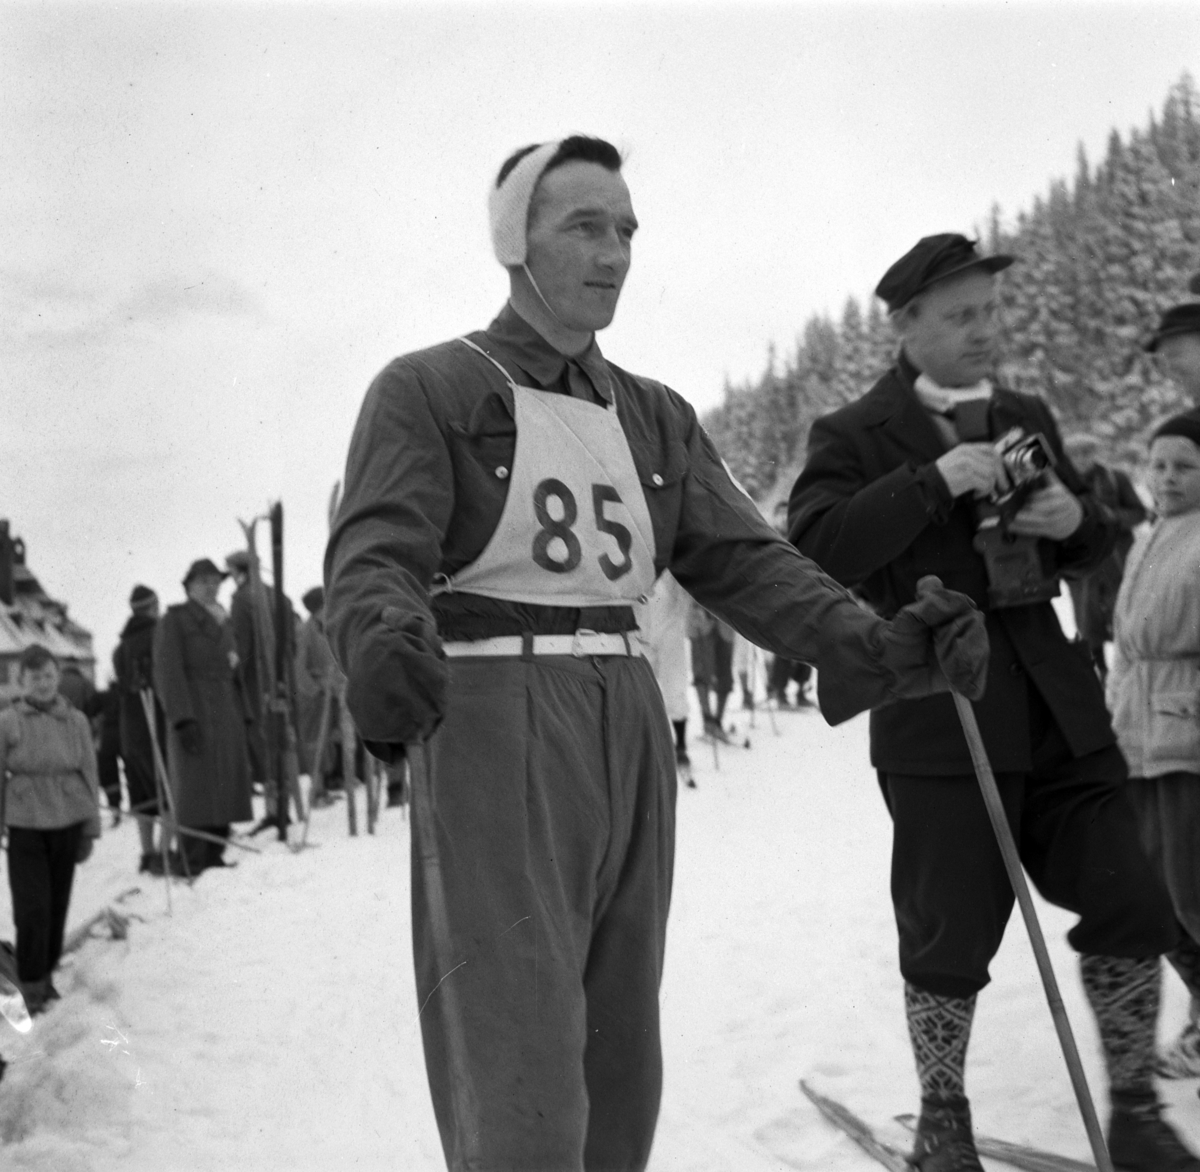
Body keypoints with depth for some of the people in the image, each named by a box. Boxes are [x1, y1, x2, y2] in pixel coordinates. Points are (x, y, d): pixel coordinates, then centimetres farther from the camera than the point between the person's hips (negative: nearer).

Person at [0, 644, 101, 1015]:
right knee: (32, 906, -7)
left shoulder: (75, 721, 1)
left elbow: (89, 776, 6)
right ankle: (31, 984, 5)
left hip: (67, 822, 2)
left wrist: (90, 831, 6)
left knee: (58, 904, 9)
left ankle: (47, 973, 26)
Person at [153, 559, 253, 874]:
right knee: (195, 788, -10)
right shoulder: (174, 621, 0)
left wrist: (243, 718, 14)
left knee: (225, 788, 4)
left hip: (226, 717, 7)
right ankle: (195, 863, -11)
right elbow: (168, 673, -9)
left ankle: (214, 857, 9)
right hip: (193, 717, -7)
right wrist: (182, 718, -18)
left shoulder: (222, 625, 22)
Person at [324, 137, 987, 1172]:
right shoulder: (428, 390, -1)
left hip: (631, 733, 6)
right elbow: (376, 554, -14)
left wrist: (877, 644, -13)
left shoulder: (654, 418, 16)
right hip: (493, 731, -6)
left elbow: (742, 559, 5)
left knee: (620, 1073, 11)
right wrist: (385, 649, -38)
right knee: (526, 1087, -13)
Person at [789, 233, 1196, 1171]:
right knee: (953, 935, 1)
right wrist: (934, 481, -25)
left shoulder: (1027, 418, 15)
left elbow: (1094, 549, 23)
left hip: (1053, 698, 5)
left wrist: (1076, 517, -1)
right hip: (940, 712, -5)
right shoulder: (855, 437, -2)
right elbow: (817, 551, -19)